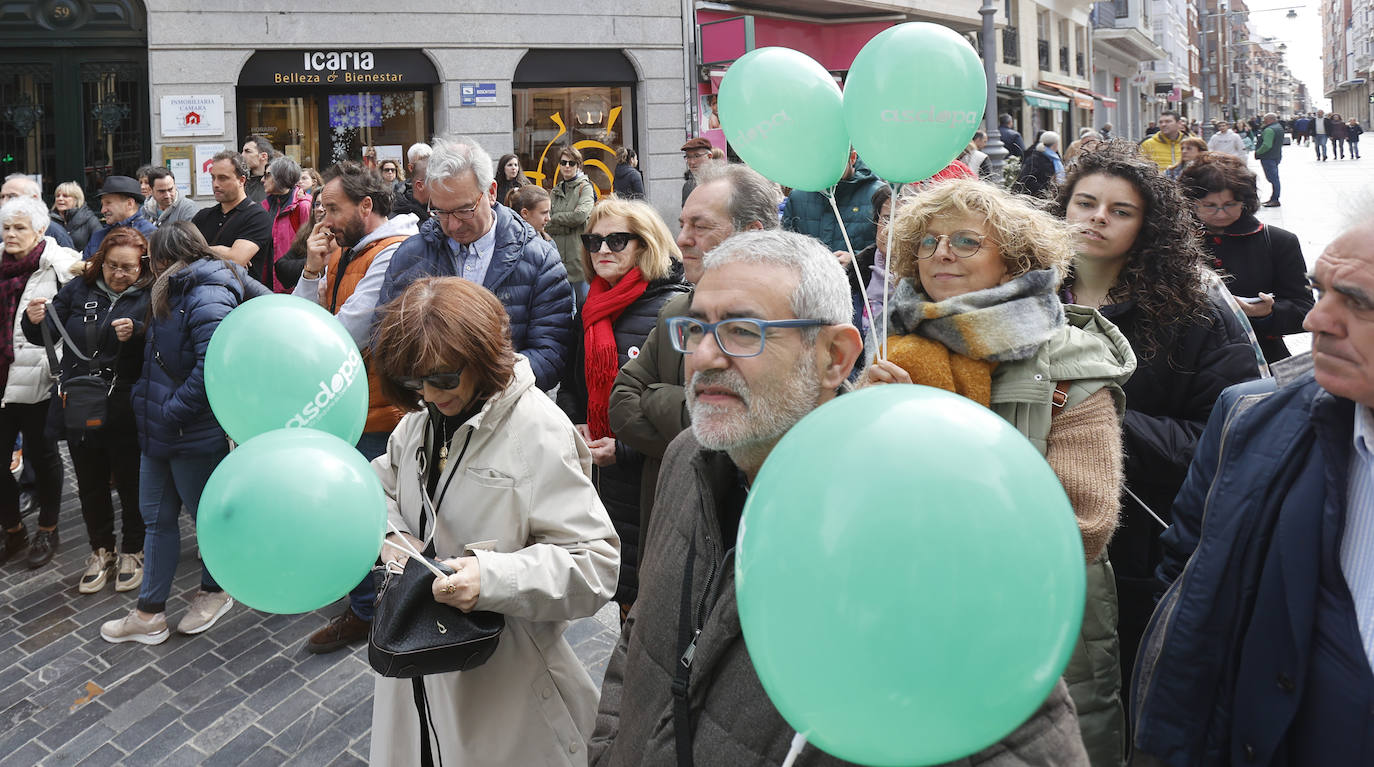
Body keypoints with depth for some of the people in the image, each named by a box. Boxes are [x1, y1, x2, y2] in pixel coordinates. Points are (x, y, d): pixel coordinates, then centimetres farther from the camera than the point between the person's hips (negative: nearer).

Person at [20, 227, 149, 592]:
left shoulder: (149, 297, -7)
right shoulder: (79, 290, 4)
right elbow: (46, 336, 9)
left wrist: (138, 331, -34)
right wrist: (35, 321, -12)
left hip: (126, 411, -4)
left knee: (131, 483, 10)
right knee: (90, 485, 17)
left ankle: (133, 551, 30)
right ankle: (102, 550, 35)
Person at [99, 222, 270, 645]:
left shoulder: (207, 300, -20)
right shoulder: (174, 295, 11)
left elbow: (211, 368, -28)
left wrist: (171, 411, -22)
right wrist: (146, 401, 8)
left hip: (195, 435, -9)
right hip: (159, 431, 9)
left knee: (207, 514, 10)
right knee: (156, 518, 12)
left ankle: (214, 593, 31)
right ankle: (149, 614, 20)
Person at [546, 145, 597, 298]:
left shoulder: (585, 187, -1)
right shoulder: (555, 191, 15)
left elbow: (580, 215, -17)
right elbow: (546, 224, 7)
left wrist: (555, 218, -4)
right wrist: (567, 225, -10)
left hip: (578, 252, -5)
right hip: (559, 254, 5)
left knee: (584, 301, -2)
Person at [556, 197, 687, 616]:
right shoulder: (592, 310, 13)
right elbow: (571, 384, 25)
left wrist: (625, 448, -19)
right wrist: (574, 424, 4)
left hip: (649, 476, -7)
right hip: (599, 474, 7)